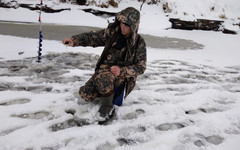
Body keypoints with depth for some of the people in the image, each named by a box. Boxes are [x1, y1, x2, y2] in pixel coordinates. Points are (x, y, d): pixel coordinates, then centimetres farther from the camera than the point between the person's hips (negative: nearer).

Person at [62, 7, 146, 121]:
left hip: (123, 76, -4)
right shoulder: (112, 32, 0)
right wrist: (74, 40, -11)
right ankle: (110, 91, 16)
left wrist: (122, 70, -25)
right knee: (85, 93, -11)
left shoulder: (139, 42, -8)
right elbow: (93, 37, 5)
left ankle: (107, 105, -12)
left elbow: (140, 67, -9)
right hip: (105, 70, 5)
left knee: (102, 77, -37)